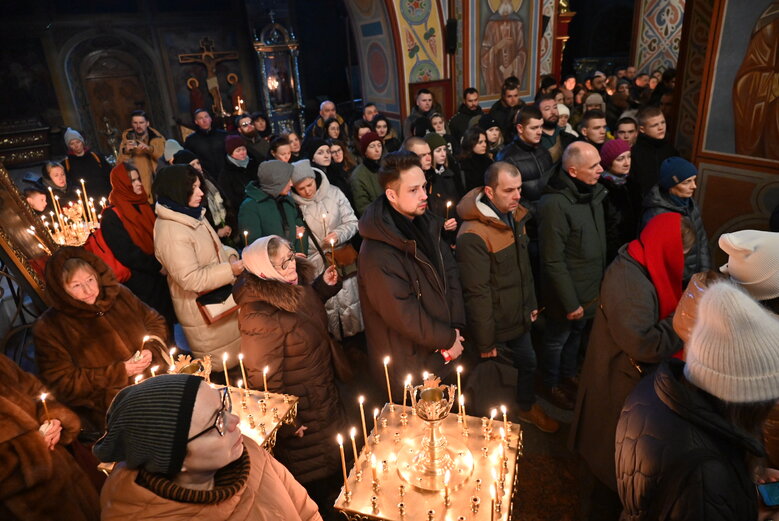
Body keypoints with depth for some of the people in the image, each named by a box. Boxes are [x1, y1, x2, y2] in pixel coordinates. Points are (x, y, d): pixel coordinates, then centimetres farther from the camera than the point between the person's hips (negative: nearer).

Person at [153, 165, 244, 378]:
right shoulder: (171, 232, -26)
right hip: (201, 309, -9)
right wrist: (230, 270, -24)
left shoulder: (193, 215, 4)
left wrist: (230, 255, -4)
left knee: (237, 357, 21)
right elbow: (191, 279, -27)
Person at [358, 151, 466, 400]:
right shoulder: (377, 253, -27)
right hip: (410, 367, -7)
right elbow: (403, 315, -25)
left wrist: (456, 328, -6)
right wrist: (448, 339, -12)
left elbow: (450, 274, 4)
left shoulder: (427, 225, -1)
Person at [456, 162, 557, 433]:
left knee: (528, 363, 24)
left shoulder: (515, 216, 0)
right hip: (495, 324, -7)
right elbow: (477, 293, -25)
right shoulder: (473, 235, -28)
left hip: (519, 318, 8)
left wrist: (531, 304, 16)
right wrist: (485, 342, -18)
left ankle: (527, 407, 50)